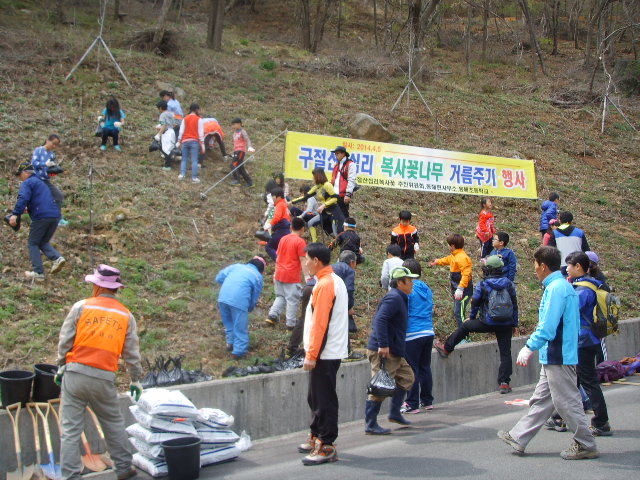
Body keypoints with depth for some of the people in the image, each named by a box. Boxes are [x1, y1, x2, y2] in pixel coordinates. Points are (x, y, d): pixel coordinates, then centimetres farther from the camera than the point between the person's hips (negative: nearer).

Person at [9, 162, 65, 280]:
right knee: (43, 242, 20)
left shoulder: (27, 183, 0)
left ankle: (38, 273, 1)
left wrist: (15, 214, -23)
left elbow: (23, 199, -17)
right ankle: (57, 258, -6)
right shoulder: (41, 182, 29)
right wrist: (29, 208, 44)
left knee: (33, 244, 6)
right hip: (55, 216, 8)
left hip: (41, 216, -8)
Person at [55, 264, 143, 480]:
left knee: (70, 428, 5)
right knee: (114, 424, 20)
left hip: (75, 373, -2)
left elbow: (65, 340, 0)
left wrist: (61, 366, 12)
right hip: (104, 378, 2)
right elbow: (132, 352, 9)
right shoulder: (126, 315, 7)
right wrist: (135, 379, 19)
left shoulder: (81, 307, -1)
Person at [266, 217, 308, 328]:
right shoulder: (300, 241, -11)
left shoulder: (283, 239, 8)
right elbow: (303, 261, -14)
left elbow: (277, 257, 13)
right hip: (292, 276, -6)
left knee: (280, 297, 20)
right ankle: (291, 324, 5)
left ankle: (272, 315, 7)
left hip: (279, 274, 6)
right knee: (292, 300, 2)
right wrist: (307, 276, -11)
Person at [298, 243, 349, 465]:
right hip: (333, 350, 10)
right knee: (316, 397, 19)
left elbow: (319, 323, -21)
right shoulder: (336, 281, 14)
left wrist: (311, 355, -20)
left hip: (324, 354, -10)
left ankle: (326, 447, 1)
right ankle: (317, 437, 29)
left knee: (324, 400, -5)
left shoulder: (324, 285, -17)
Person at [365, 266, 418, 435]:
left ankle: (395, 413, 26)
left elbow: (377, 320, 25)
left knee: (407, 377, 19)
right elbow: (380, 320, -27)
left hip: (394, 351, 11)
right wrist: (383, 345, -30)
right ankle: (370, 425, -2)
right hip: (383, 351, -11)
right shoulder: (393, 298, -15)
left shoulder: (400, 298, 18)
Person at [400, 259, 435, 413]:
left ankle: (412, 404, 2)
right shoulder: (426, 288, 10)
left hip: (412, 335, -7)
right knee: (425, 367, 15)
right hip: (429, 333, 7)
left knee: (412, 370, -1)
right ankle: (427, 401, 22)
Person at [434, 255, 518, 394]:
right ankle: (504, 383, 6)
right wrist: (514, 324, 18)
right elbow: (514, 305, 10)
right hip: (506, 325, 3)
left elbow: (475, 303, 6)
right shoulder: (509, 284, 5)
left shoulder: (482, 285, -4)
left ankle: (446, 349, 27)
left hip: (487, 323, -3)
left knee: (465, 327, 18)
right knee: (505, 353, 7)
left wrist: (472, 317, 24)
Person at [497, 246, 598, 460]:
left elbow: (547, 326, -24)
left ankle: (586, 445, 10)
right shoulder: (564, 286, 12)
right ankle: (518, 438, 21)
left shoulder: (555, 288, -19)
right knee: (541, 399, 14)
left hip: (558, 356, -10)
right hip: (554, 356, 10)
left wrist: (529, 347, -18)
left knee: (567, 402, 0)